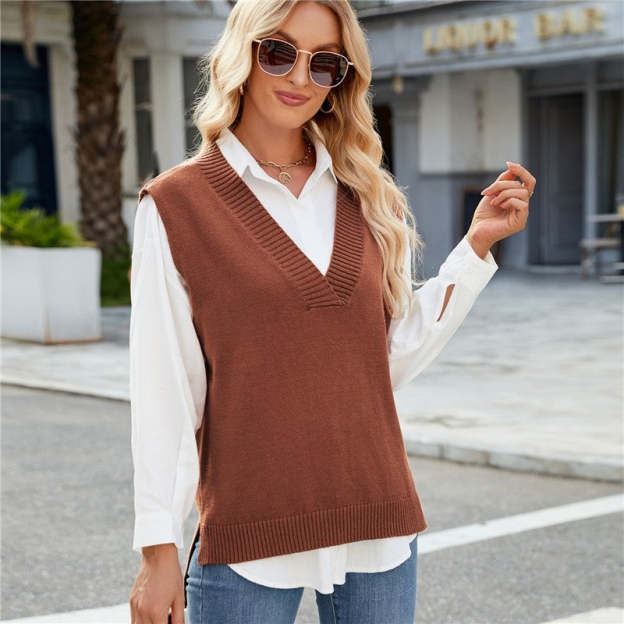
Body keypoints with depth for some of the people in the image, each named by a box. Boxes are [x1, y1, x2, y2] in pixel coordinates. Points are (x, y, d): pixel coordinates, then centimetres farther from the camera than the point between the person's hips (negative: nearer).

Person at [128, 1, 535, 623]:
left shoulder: (368, 200, 9)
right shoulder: (177, 204, -2)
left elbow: (397, 358, 7)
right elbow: (163, 390, -5)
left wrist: (476, 246, 4)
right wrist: (158, 552, -7)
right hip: (247, 534, -3)